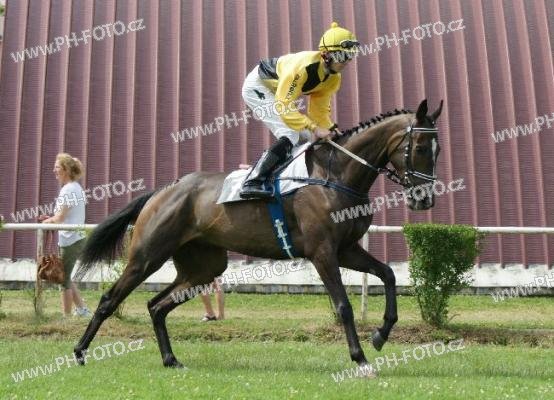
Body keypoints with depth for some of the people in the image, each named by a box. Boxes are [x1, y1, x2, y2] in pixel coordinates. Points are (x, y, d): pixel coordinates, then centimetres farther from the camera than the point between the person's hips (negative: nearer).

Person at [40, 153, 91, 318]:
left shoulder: (68, 189, -15)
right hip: (77, 238, 9)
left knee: (64, 279, 3)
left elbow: (60, 218, -17)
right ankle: (82, 310, 18)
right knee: (65, 277, 18)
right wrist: (51, 219, 8)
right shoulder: (76, 187, 14)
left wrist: (46, 222, 2)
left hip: (70, 240, -9)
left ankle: (67, 316, 12)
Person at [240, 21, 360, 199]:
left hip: (278, 92, 9)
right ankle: (251, 183, -26)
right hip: (257, 86, -9)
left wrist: (330, 129, -20)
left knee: (308, 139, 1)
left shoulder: (334, 78, -9)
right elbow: (284, 105, -37)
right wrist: (315, 128, -41)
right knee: (290, 136, -24)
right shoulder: (304, 66, -35)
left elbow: (320, 109, -2)